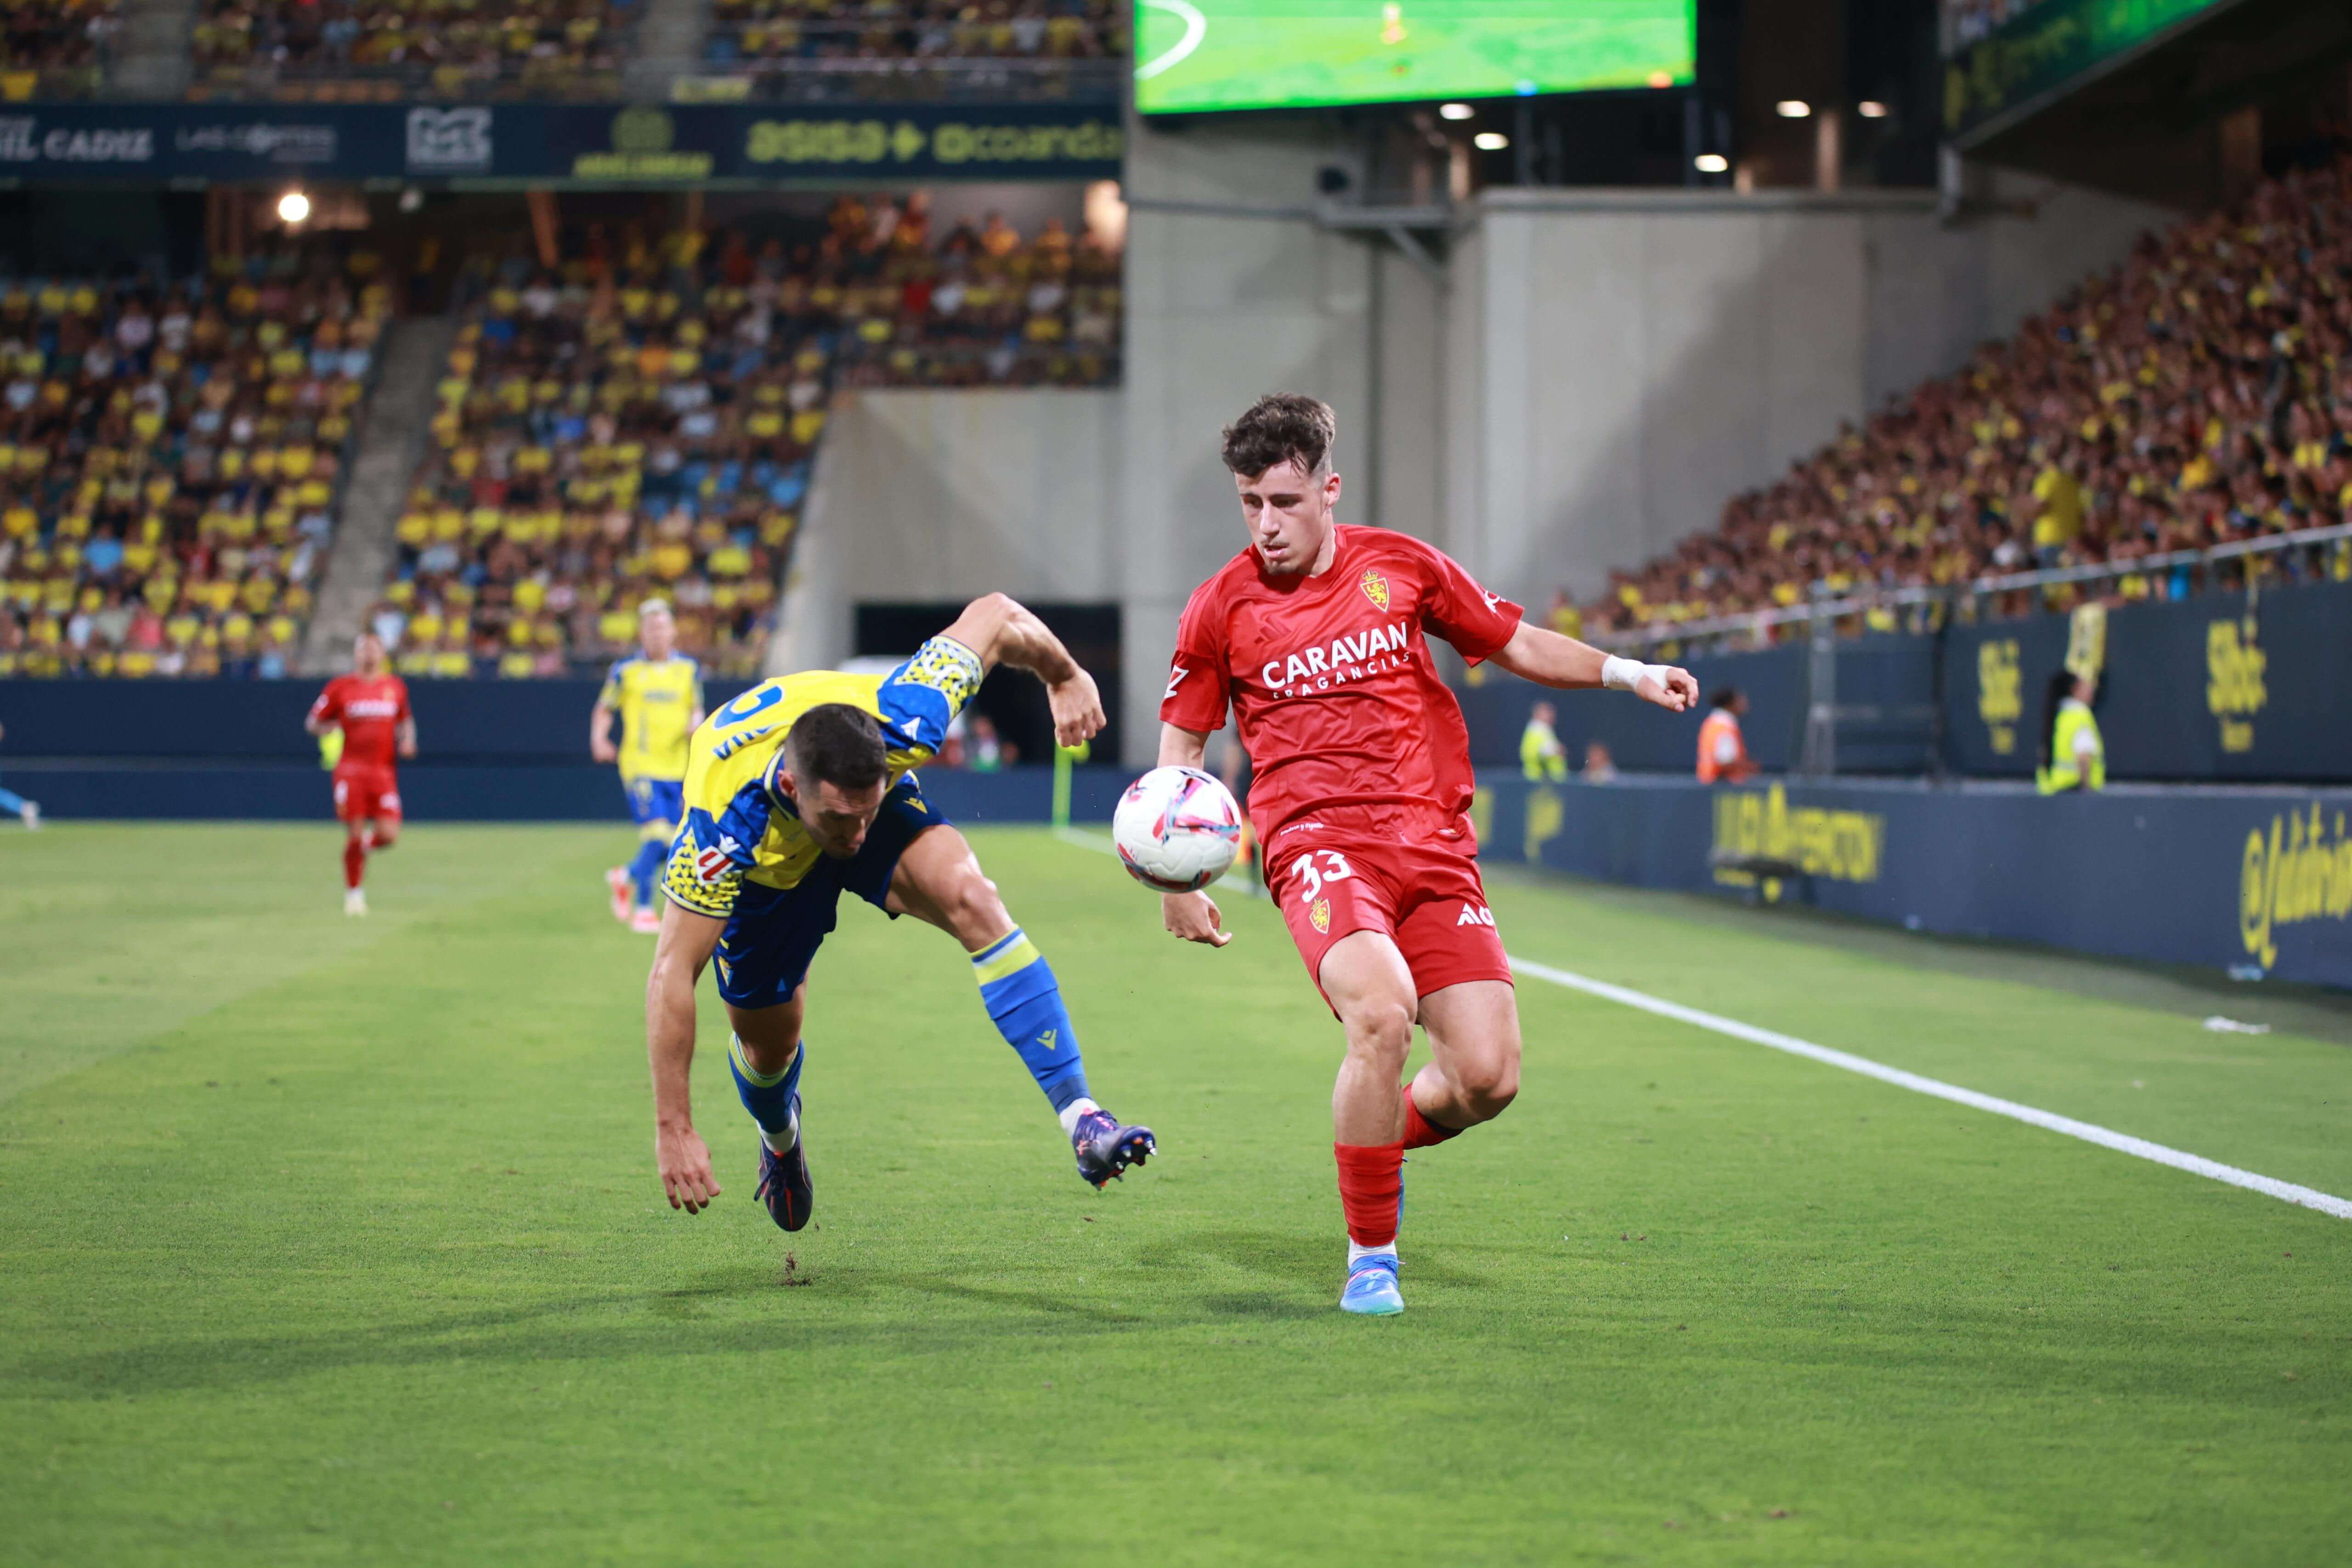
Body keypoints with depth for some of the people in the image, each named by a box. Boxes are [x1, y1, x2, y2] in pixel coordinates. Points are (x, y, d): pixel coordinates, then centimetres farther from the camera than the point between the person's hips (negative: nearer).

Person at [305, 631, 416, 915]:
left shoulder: (395, 686, 10)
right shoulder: (340, 687, 2)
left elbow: (405, 720, 25)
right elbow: (313, 722, 8)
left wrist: (407, 740, 6)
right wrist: (329, 730, -13)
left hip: (384, 771, 2)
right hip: (351, 770, -2)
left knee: (389, 835, -10)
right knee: (354, 835, -6)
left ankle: (368, 844, 26)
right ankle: (353, 893, 12)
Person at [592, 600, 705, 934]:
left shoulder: (688, 670, 9)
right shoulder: (626, 672, 0)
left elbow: (697, 709, 19)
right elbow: (603, 710, 9)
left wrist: (695, 723, -4)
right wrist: (598, 739, -9)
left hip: (678, 768, 4)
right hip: (640, 765, -4)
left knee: (675, 845, 6)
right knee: (657, 836, -17)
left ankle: (626, 876, 35)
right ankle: (643, 908, -2)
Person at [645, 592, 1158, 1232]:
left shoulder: (903, 723, -41)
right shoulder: (725, 824, -46)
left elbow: (994, 615, -23)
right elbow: (672, 975, -38)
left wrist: (1065, 675, -3)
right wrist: (673, 1128, -38)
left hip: (880, 795, 1)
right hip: (763, 856, -1)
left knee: (971, 897, -27)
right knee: (767, 1038, 6)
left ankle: (1083, 1120, -31)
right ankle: (780, 1142, 47)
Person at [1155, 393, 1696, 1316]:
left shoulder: (1402, 568, 7)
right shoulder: (1222, 608, 3)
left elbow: (1516, 644, 18)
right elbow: (1181, 740, 14)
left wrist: (1627, 674, 5)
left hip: (1432, 843, 3)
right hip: (1317, 843, -3)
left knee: (1488, 1077, -10)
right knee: (1380, 1011, -31)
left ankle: (1384, 1138, 27)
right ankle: (1371, 1256, -14)